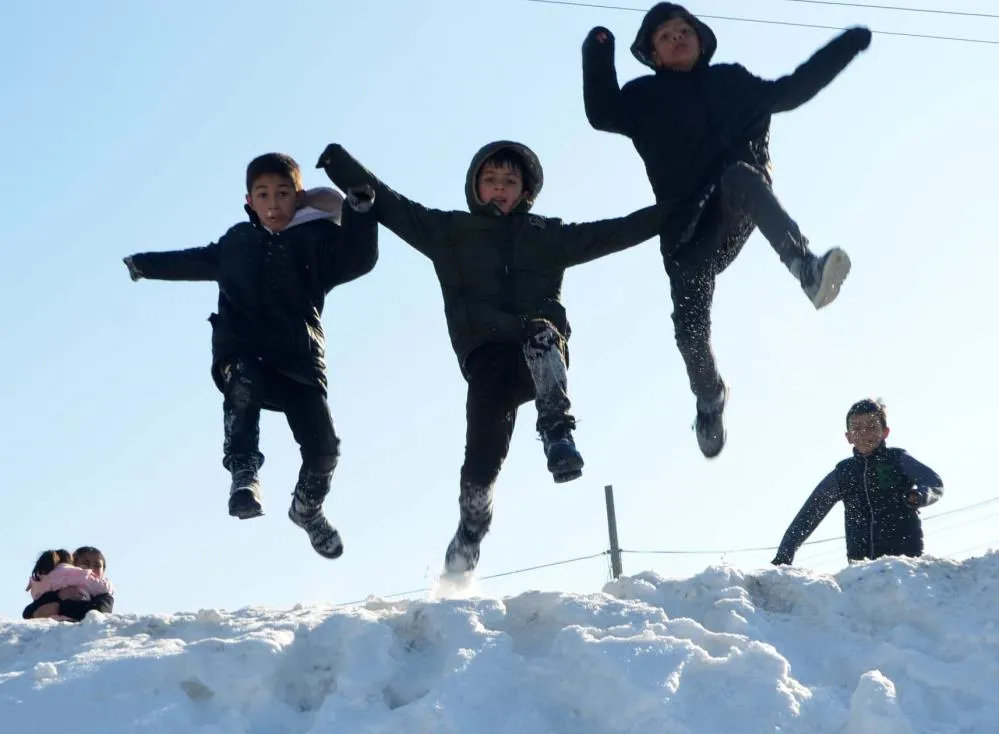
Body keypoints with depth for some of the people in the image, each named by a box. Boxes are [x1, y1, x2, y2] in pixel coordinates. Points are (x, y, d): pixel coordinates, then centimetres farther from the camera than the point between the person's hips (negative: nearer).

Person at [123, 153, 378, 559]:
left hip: (299, 359, -1)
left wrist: (359, 208, -33)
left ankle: (307, 507, 24)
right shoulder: (239, 241, 14)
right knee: (244, 385, -37)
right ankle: (244, 472, -28)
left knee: (323, 446, -8)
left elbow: (357, 260, -17)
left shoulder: (317, 238, 2)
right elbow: (199, 261, 34)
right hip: (240, 352, 1)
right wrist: (146, 265, 44)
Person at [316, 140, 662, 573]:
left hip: (543, 356, 1)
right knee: (485, 449, -21)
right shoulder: (448, 231, 19)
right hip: (487, 355, 0)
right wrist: (339, 161, 6)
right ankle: (468, 539, -10)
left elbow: (612, 232, 21)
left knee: (539, 329, -36)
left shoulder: (549, 236, 22)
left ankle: (558, 436, -44)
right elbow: (387, 203, 15)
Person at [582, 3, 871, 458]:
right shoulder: (646, 97, 15)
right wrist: (599, 57, -14)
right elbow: (603, 115, -3)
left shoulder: (732, 81, 22)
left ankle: (805, 266, -59)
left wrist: (847, 45, 29)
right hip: (687, 221, 0)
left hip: (739, 208, 0)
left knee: (738, 177, -38)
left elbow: (789, 92, 32)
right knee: (690, 323, -11)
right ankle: (710, 399, 20)